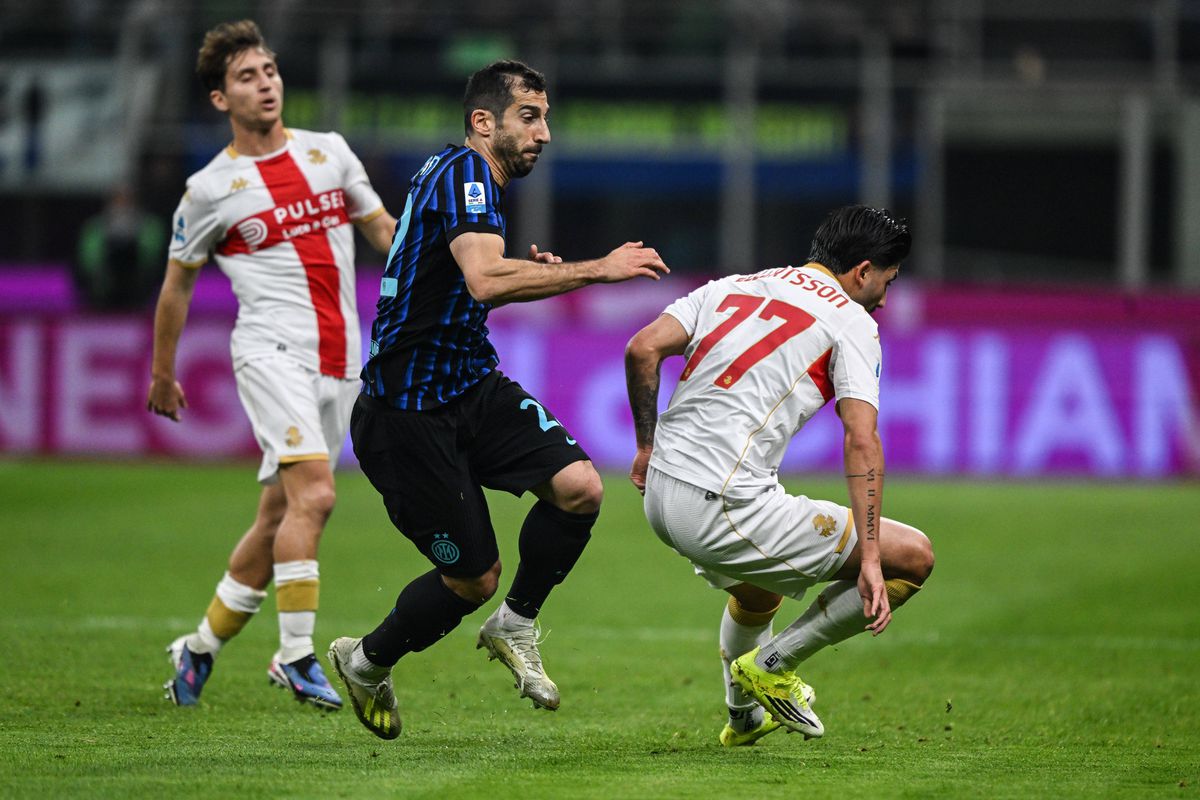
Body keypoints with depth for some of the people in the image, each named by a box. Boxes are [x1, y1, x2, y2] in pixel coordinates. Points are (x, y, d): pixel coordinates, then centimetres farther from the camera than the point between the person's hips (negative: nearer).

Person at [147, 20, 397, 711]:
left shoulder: (329, 151, 11)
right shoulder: (211, 188, 0)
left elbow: (382, 228, 20)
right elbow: (178, 283, 11)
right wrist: (163, 375, 16)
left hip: (340, 363, 5)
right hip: (273, 350, -5)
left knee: (279, 517, 7)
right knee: (314, 494, -23)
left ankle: (201, 648, 21)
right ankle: (297, 656, -21)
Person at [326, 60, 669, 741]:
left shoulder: (475, 179, 14)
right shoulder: (462, 175, -17)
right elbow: (485, 279, -35)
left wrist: (535, 276, 11)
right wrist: (594, 270, -31)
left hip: (474, 386, 9)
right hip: (409, 412, -9)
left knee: (580, 486, -14)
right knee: (474, 578, -2)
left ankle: (516, 626, 7)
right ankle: (367, 661, 25)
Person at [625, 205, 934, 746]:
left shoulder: (731, 287, 17)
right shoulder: (851, 321, 0)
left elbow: (643, 348, 4)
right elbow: (861, 442, -11)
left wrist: (647, 445, 15)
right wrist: (870, 561, -13)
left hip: (661, 495, 8)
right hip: (726, 508, -8)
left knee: (759, 589, 40)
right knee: (914, 557, 0)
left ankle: (744, 716, 52)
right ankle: (772, 666, 9)